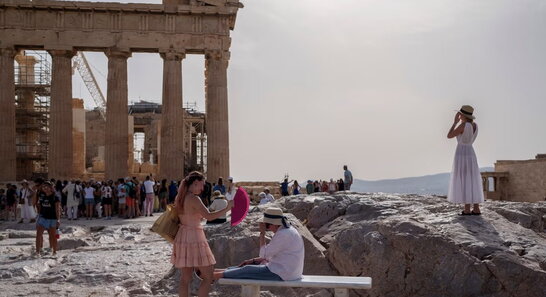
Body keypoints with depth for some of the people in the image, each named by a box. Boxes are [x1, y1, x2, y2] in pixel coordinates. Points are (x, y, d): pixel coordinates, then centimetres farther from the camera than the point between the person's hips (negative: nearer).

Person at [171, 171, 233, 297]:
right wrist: (227, 209, -18)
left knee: (185, 278, 12)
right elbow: (209, 217, -23)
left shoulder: (179, 198, 9)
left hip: (182, 238, 8)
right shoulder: (194, 199, -16)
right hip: (194, 238, -8)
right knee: (208, 277, 1)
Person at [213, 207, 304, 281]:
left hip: (281, 274, -10)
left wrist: (262, 232, -12)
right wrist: (253, 260, 14)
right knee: (250, 266, 15)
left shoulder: (283, 235, -22)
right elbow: (273, 255, 18)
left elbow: (264, 255, -17)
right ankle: (216, 271, 21)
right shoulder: (287, 230, 10)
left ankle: (216, 275, 13)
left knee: (246, 271, 0)